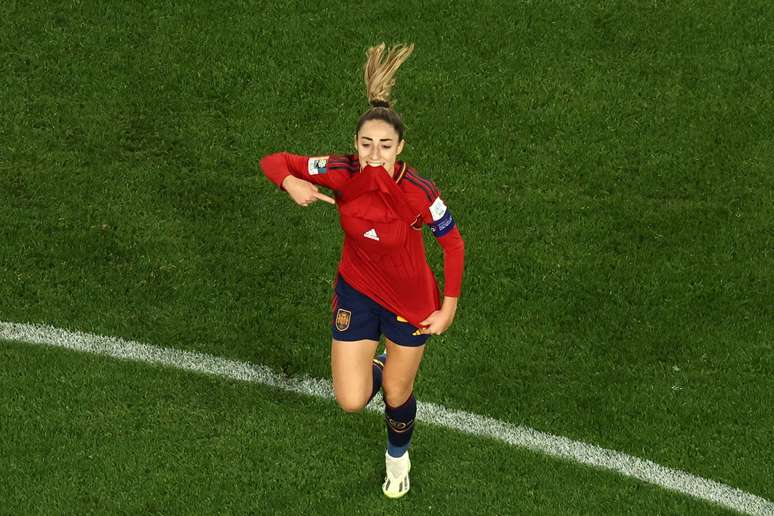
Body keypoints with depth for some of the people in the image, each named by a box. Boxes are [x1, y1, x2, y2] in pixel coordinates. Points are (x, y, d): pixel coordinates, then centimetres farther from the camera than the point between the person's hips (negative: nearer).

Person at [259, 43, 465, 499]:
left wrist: (448, 311, -11)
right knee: (352, 401, 0)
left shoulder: (418, 193, -31)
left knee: (396, 395, 17)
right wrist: (292, 184, -38)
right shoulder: (341, 174, -25)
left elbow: (453, 243, -15)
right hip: (357, 290, 2)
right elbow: (274, 162, -15)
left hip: (410, 298, -2)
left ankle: (398, 454, 53)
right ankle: (379, 367, 39)